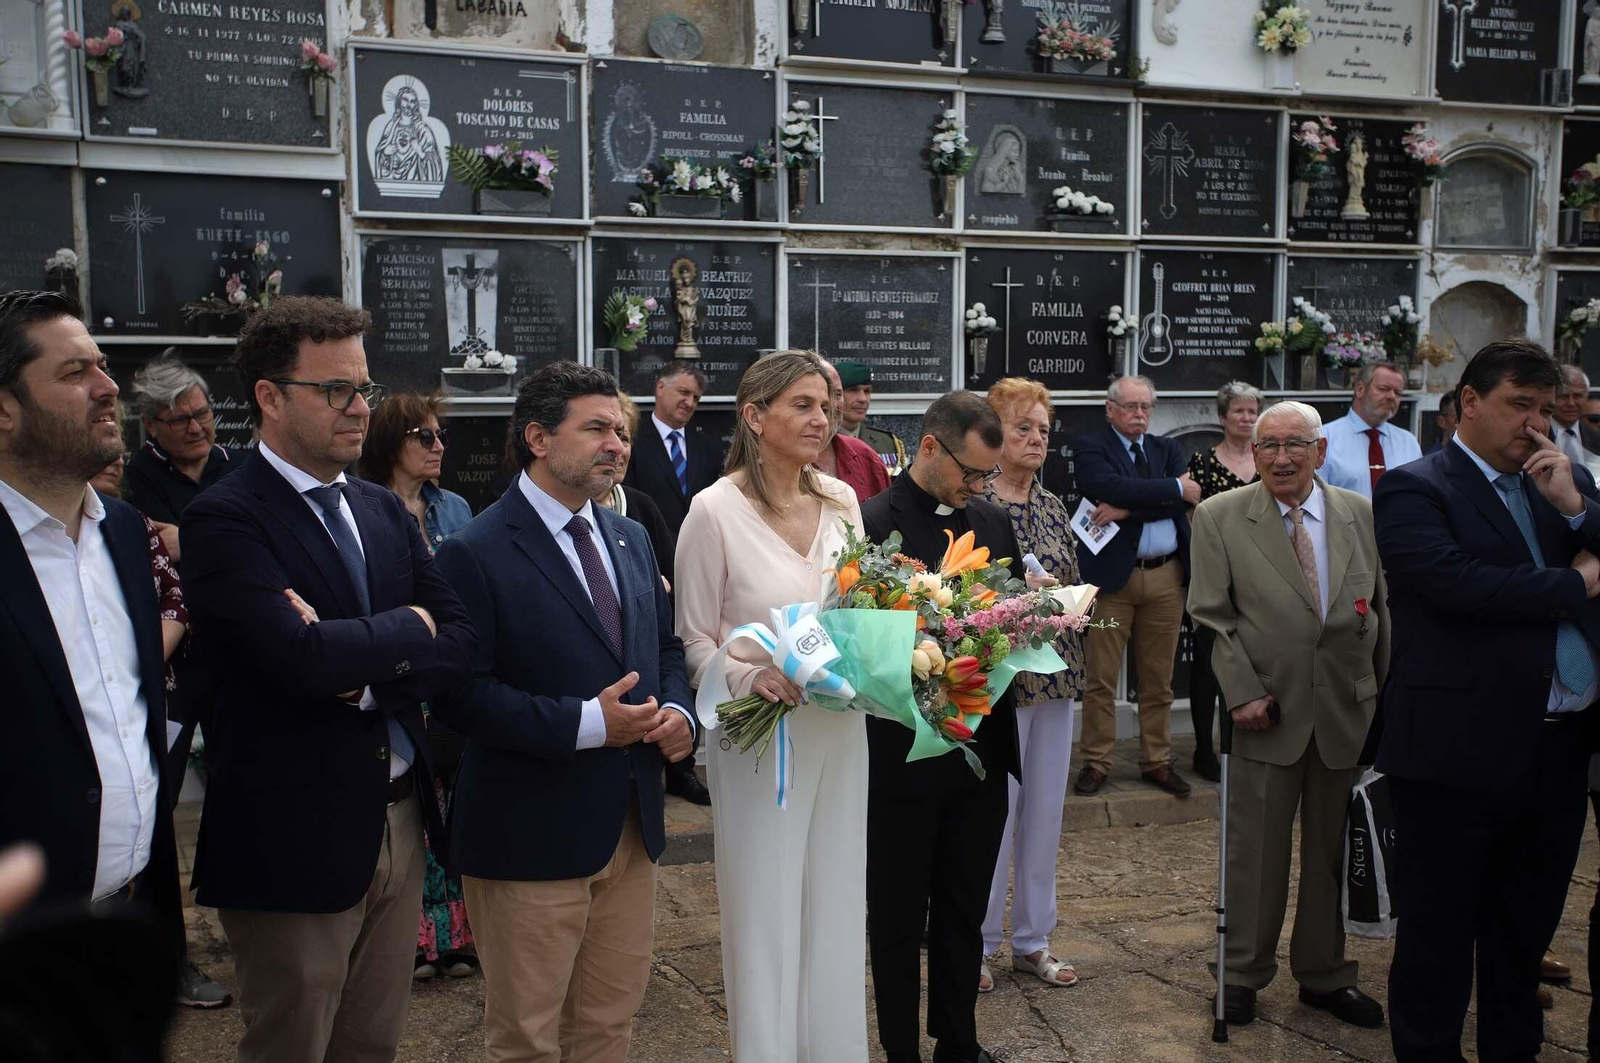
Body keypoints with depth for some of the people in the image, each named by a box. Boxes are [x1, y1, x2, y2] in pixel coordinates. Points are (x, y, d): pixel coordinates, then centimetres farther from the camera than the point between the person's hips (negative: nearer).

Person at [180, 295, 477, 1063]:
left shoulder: (384, 511, 9)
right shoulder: (223, 520, -13)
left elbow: (461, 642, 2)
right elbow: (302, 656, -27)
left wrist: (365, 669, -15)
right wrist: (406, 628, -9)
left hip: (399, 822, 6)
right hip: (295, 838, -6)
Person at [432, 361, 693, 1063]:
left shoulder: (631, 539, 9)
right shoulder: (476, 553, -14)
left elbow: (666, 645, 17)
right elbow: (462, 693, -20)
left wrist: (677, 710, -4)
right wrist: (586, 723, -23)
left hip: (631, 826, 7)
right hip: (532, 835, -6)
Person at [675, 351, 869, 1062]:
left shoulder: (841, 501, 4)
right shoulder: (715, 510, -11)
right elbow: (692, 641, -7)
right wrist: (751, 677, -23)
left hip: (840, 730, 5)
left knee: (836, 909, 15)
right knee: (766, 913, 7)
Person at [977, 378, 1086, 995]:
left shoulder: (1053, 508, 11)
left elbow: (1073, 584, 17)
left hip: (1055, 675, 7)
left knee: (1045, 810, 12)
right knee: (993, 810, 1)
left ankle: (1033, 939, 26)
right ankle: (977, 946, 18)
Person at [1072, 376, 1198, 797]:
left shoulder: (1167, 450, 14)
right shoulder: (1090, 448, 1)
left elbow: (1182, 503, -4)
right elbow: (1113, 488, -20)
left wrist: (1127, 510, -15)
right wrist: (1176, 488, -14)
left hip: (1166, 577, 4)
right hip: (1113, 573, -4)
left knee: (1159, 679, 11)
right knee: (1101, 677, 1)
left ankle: (1157, 761, 22)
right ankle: (1096, 762, 12)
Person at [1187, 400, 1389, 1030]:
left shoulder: (1361, 515, 5)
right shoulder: (1219, 517, -3)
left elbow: (1379, 610, 10)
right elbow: (1211, 616, -4)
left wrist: (1384, 702, 7)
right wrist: (1243, 693, -12)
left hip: (1347, 714, 3)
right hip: (1267, 711, -3)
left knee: (1333, 851, 13)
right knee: (1255, 851, 5)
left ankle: (1324, 977, 30)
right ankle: (1242, 974, 22)